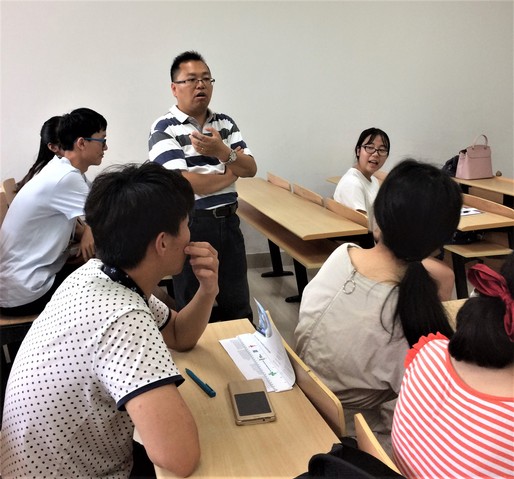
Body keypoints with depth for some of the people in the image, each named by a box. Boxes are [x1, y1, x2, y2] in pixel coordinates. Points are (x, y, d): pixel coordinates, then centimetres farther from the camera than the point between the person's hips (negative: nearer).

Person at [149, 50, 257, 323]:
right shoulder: (164, 129, -10)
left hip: (228, 222, 5)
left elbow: (250, 169, -2)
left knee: (238, 305, 17)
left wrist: (223, 152, -23)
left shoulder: (225, 123, 8)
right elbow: (188, 183, -21)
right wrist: (232, 169, -6)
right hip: (189, 226, -5)